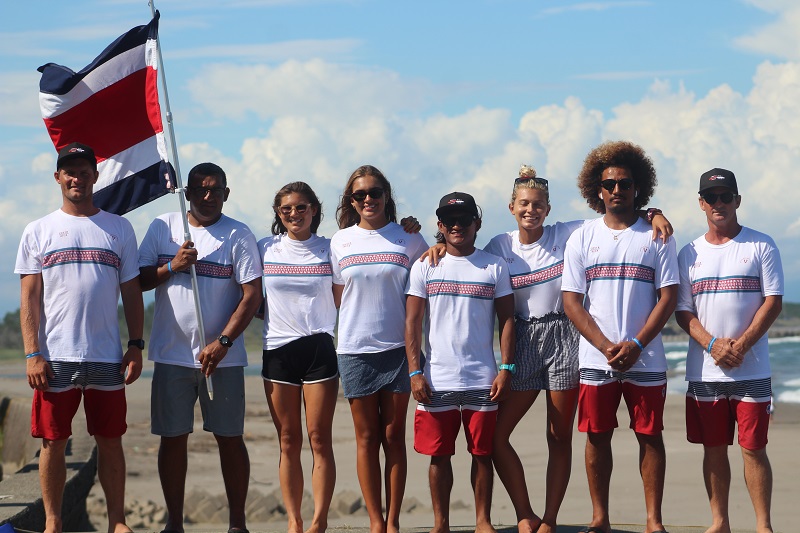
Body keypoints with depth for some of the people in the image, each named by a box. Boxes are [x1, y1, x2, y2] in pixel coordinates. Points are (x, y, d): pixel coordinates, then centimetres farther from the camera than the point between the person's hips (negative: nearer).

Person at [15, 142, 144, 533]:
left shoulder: (119, 229, 10)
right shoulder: (38, 232, 6)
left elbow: (131, 292, 11)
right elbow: (29, 298, 2)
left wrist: (136, 346, 2)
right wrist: (32, 354, -7)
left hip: (107, 356, 1)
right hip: (55, 356, -1)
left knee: (110, 440, 4)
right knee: (53, 441, 2)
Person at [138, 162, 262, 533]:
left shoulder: (239, 236, 0)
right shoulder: (163, 228, 8)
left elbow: (252, 296, -5)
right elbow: (137, 280, 7)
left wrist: (222, 342, -14)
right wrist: (172, 267, -11)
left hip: (222, 358, -2)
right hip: (171, 354, 2)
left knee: (230, 438, 2)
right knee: (172, 438, 4)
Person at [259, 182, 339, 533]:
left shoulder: (330, 249, 6)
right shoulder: (266, 249, 8)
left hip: (319, 348, -1)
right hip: (278, 350, 1)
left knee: (320, 439, -5)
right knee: (288, 442, 3)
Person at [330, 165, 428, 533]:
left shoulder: (408, 239, 3)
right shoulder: (340, 241, 6)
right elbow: (338, 297, 13)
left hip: (397, 348, -1)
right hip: (355, 349, 1)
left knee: (394, 437, 3)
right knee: (367, 437, 4)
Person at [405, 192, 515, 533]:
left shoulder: (494, 267, 6)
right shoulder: (424, 268, 6)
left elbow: (506, 320, 5)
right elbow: (413, 323, 4)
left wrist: (506, 369, -3)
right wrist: (415, 371, -4)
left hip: (483, 380, 0)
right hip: (436, 380, 0)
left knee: (482, 452, 4)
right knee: (439, 454, 5)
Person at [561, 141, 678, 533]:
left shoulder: (656, 237, 5)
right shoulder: (582, 239, 7)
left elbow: (669, 296, 0)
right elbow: (571, 301, 2)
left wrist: (636, 345, -12)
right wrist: (606, 346, -10)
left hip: (646, 358, -1)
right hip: (595, 359, 1)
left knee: (650, 436, 1)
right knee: (597, 437, 4)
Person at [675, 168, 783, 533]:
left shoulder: (761, 246, 2)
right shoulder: (690, 254, 10)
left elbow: (773, 302, -3)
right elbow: (682, 311, 6)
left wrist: (742, 345, -14)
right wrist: (713, 344, -12)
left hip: (752, 369, -3)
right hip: (704, 370, 3)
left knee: (753, 448, -4)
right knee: (714, 448, 7)